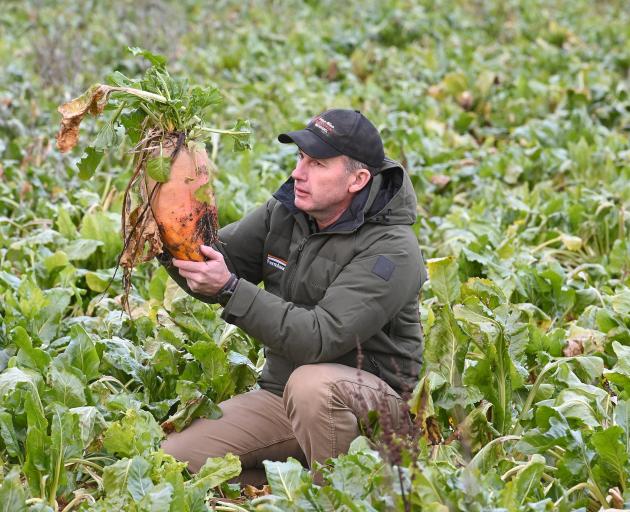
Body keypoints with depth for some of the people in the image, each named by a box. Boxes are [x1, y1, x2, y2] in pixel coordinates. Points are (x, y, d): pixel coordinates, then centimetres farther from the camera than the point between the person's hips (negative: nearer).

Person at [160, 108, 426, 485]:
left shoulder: (391, 251, -21)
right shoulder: (285, 212, 1)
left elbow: (320, 339, -30)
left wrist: (230, 290, -33)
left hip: (371, 402, -6)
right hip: (281, 392, 6)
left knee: (311, 384, -41)